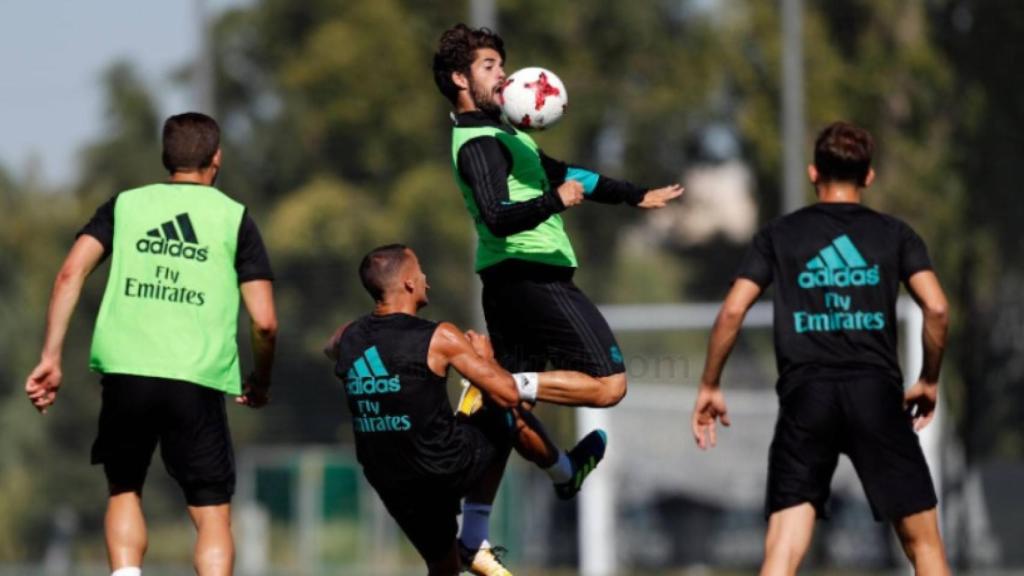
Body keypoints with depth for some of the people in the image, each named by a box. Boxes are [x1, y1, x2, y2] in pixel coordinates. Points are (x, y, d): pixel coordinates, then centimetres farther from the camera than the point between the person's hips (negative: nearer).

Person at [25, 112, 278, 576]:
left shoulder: (125, 205, 13)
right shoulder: (234, 217, 8)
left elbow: (71, 273, -2)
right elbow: (265, 322, 2)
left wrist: (50, 358, -2)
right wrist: (259, 383, 19)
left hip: (125, 372, 2)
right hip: (198, 381, -2)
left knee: (124, 493, 21)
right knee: (212, 515, 6)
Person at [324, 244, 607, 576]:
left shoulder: (348, 339, 1)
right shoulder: (439, 339, -15)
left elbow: (329, 350, 29)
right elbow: (508, 395, -12)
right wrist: (485, 357, 7)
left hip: (392, 486, 4)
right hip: (450, 470, -4)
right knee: (508, 417, 24)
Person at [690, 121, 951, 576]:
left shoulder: (779, 235, 11)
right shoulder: (895, 234, 10)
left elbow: (732, 311, 2)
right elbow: (936, 308, -2)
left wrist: (709, 388, 10)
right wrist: (929, 380, 11)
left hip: (806, 394, 0)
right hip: (876, 392, 0)